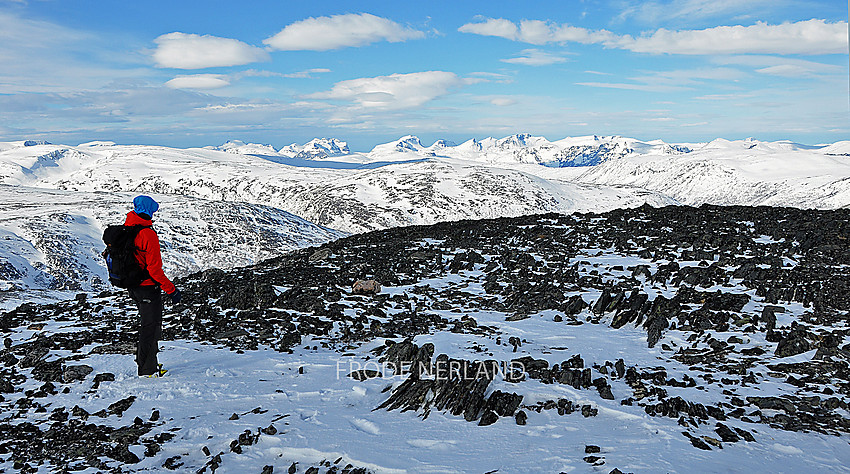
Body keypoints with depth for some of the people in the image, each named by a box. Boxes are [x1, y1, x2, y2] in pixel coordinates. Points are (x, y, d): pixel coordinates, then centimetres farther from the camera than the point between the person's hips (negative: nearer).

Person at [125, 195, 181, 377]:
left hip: (132, 286, 8)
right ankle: (148, 370, 13)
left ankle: (144, 362, 34)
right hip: (148, 287, -8)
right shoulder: (148, 234, -24)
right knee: (151, 327, 4)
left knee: (148, 324, 23)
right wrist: (171, 290, -18)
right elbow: (155, 269, -24)